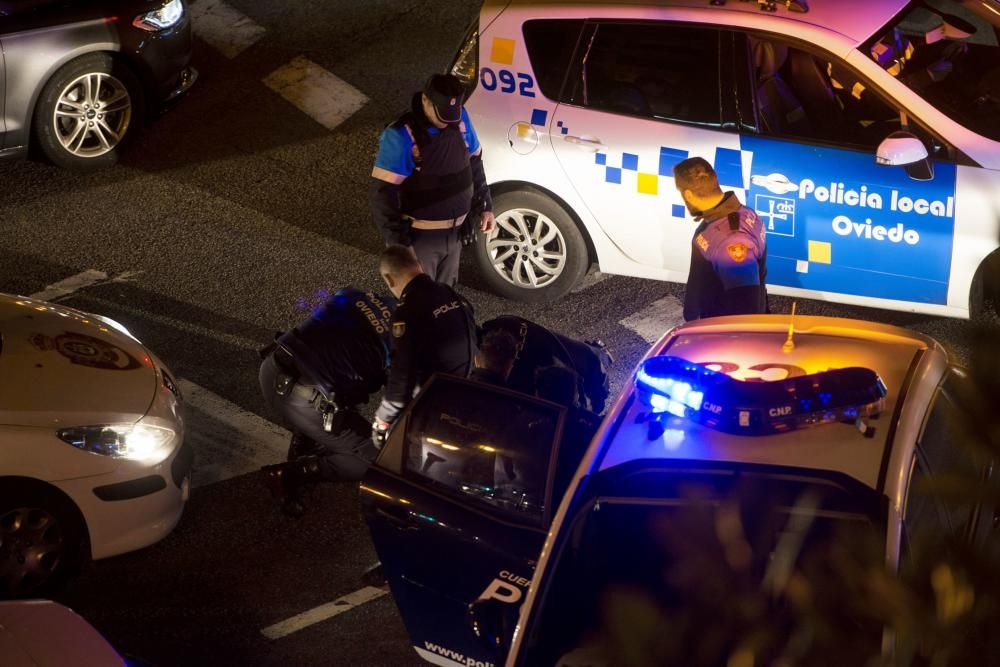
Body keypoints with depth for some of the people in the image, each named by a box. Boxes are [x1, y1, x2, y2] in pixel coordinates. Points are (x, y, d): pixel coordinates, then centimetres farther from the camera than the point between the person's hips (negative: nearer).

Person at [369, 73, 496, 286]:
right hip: (420, 236, -6)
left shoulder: (460, 119, -5)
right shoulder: (401, 135, -25)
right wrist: (398, 241, -23)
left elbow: (474, 163, 12)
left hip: (454, 232, 6)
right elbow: (382, 193, -22)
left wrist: (485, 206, 11)